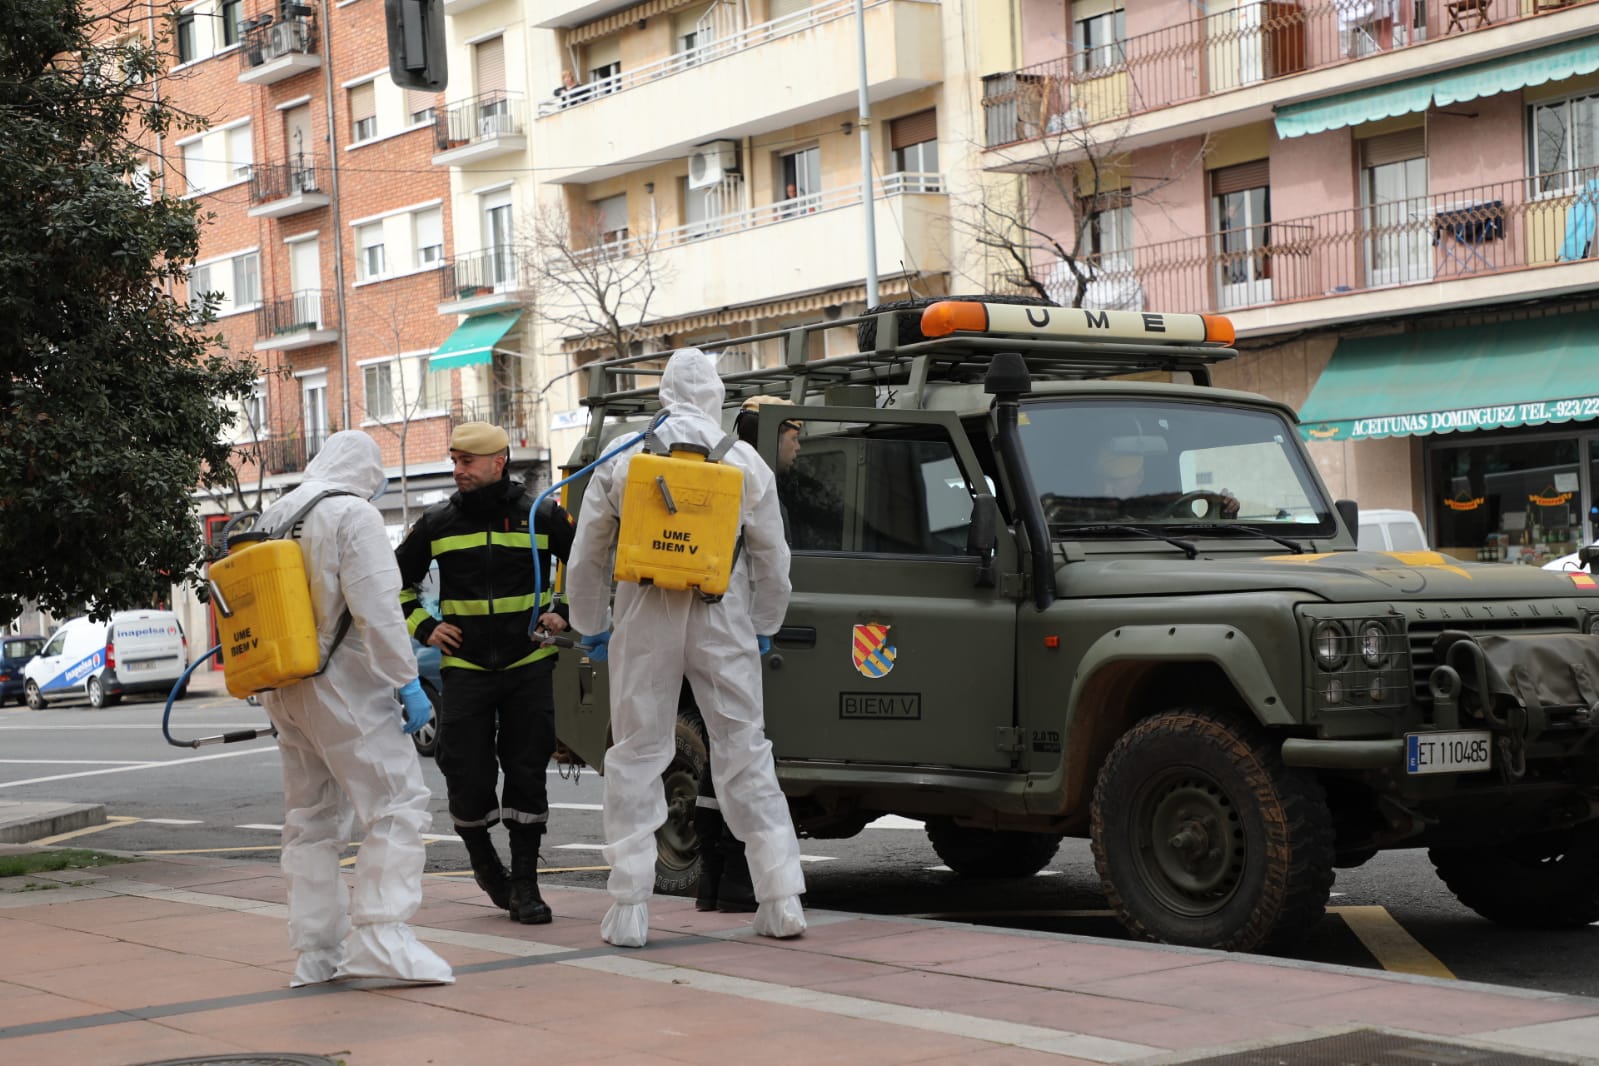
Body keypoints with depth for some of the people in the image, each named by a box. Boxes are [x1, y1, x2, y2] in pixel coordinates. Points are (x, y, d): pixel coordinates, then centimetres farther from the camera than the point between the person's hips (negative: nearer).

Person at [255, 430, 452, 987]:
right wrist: (408, 680, -15)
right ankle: (381, 935, -18)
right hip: (342, 687, -8)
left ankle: (318, 951, 16)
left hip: (284, 689, 9)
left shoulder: (272, 518, 15)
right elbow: (377, 608, -18)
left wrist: (275, 685, 20)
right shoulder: (354, 514, -9)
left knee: (310, 818, 14)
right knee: (398, 805, -8)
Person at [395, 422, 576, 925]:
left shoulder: (542, 516, 0)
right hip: (464, 669, 1)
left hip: (529, 666, -1)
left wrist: (564, 613, 2)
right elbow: (397, 581, 16)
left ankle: (524, 882, 9)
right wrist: (424, 627, 5)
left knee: (527, 775, 0)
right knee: (467, 778, -3)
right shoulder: (437, 523, 3)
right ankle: (482, 857, 24)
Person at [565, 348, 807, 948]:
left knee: (636, 759, 5)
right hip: (723, 626, 1)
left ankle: (629, 912, 2)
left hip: (645, 626, -1)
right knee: (746, 755, 6)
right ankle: (782, 903, 5)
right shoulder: (747, 465, 3)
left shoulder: (619, 464, 2)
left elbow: (586, 560, 6)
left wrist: (593, 629, 17)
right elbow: (772, 560, 9)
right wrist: (763, 629, 21)